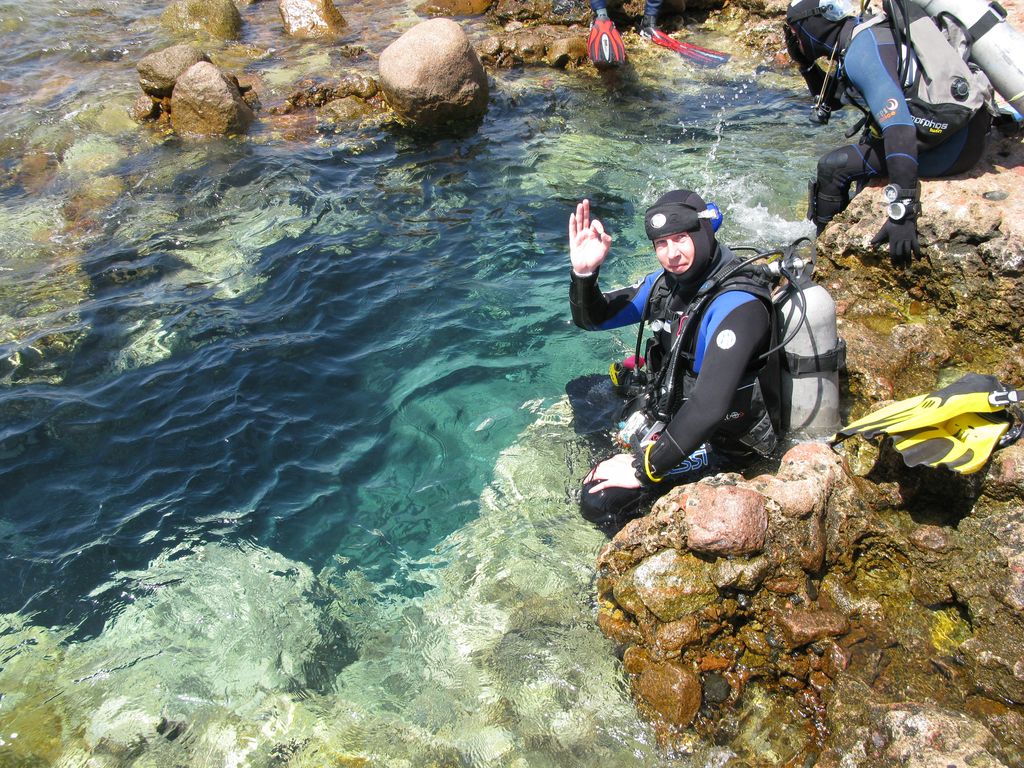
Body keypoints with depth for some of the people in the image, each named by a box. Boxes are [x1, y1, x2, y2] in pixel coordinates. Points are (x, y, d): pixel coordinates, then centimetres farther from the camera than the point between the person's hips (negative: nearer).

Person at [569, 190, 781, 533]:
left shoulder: (737, 306, -30)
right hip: (670, 407, 8)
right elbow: (591, 318, 3)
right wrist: (584, 272, -18)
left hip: (720, 441, -8)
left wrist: (645, 468, -31)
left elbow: (708, 407, -38)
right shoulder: (667, 281, -4)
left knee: (598, 500, -18)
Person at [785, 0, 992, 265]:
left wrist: (903, 213, -36)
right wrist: (805, 63, 13)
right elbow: (830, 100, 27)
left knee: (832, 167, -4)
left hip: (949, 148, -10)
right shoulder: (866, 36, 11)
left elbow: (899, 130, -32)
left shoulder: (862, 54, -21)